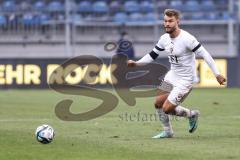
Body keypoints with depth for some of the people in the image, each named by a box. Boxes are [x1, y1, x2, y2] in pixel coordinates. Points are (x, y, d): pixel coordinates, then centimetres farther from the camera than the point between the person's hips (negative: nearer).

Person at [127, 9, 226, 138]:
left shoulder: (187, 39, -24)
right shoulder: (164, 38, -1)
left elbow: (204, 55, -22)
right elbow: (152, 55, 11)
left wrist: (217, 74, -23)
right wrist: (136, 63, -3)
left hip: (185, 80, -7)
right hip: (172, 75, 7)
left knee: (167, 109, -10)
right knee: (158, 103, 7)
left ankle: (192, 114, 16)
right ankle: (167, 132, 26)